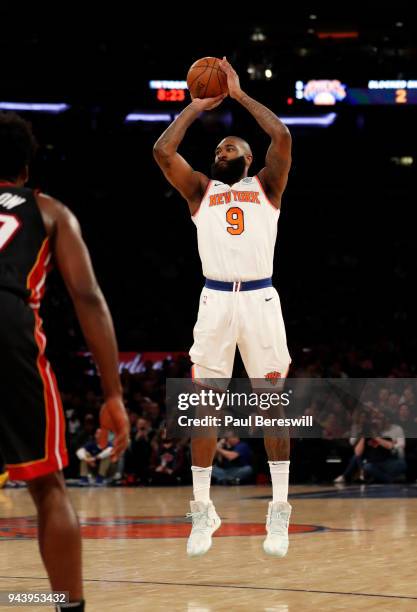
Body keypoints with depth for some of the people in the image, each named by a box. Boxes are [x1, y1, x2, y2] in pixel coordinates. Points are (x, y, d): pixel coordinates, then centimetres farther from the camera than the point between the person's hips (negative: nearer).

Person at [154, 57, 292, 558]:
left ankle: (279, 511, 6)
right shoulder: (200, 190, 16)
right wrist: (197, 107, 9)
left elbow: (283, 136, -4)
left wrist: (241, 95, 4)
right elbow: (161, 150, 2)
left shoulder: (266, 186, 13)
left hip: (260, 300, -1)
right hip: (215, 301, 1)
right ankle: (203, 511, 10)